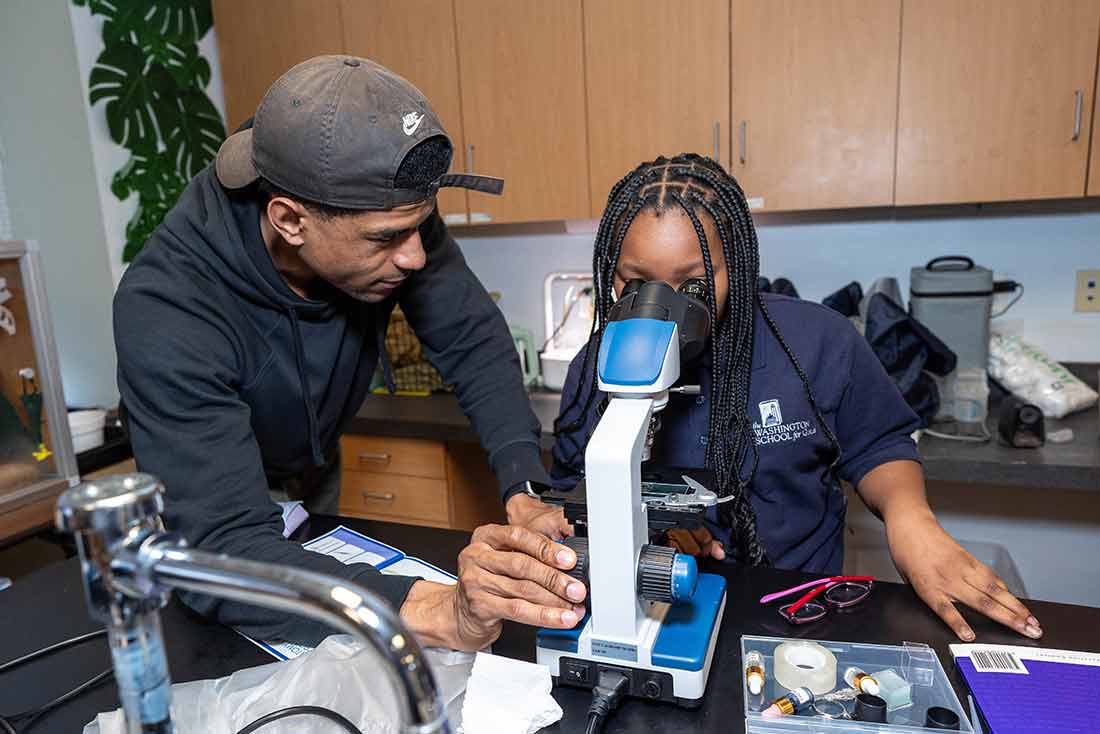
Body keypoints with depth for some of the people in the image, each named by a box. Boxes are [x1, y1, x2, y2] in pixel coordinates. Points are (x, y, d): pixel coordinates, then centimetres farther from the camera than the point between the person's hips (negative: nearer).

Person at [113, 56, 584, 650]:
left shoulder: (388, 216, -28)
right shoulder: (165, 306, -40)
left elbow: (474, 341, -21)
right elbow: (223, 545, -46)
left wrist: (527, 487, -37)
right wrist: (441, 613, -59)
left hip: (315, 472, 4)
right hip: (204, 494, -4)